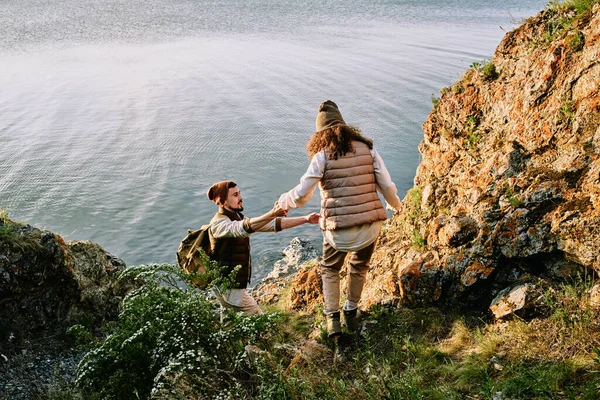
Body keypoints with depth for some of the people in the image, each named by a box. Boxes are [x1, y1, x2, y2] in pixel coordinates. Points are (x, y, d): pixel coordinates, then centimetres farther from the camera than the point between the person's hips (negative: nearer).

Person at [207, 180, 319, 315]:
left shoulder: (238, 219, 11)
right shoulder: (219, 223, -17)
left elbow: (273, 225, 5)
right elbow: (245, 227, -38)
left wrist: (305, 219, -4)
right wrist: (272, 214, -53)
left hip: (234, 285, 9)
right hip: (230, 289, -9)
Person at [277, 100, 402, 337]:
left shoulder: (322, 156, -6)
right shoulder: (368, 150, 1)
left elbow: (301, 195, -3)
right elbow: (387, 187, 2)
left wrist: (284, 201, 19)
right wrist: (396, 205, 24)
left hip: (338, 228, -2)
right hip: (370, 224, 3)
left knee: (330, 270, 24)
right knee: (359, 268, 30)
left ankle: (332, 319, 17)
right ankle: (351, 313, 39)